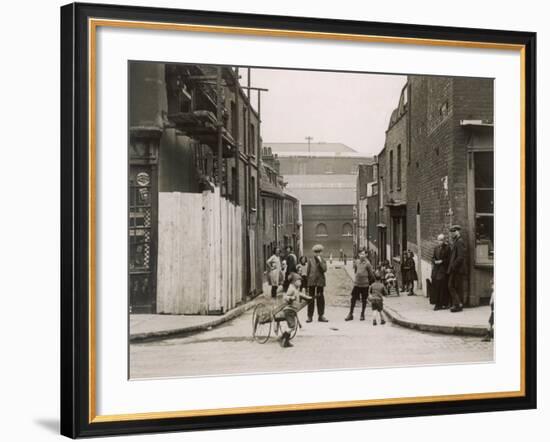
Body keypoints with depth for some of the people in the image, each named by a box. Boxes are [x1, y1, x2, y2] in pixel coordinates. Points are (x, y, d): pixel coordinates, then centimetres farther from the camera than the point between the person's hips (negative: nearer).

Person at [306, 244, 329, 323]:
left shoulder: (323, 260, 5)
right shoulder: (310, 260, 4)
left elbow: (324, 269, -10)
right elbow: (308, 271, 7)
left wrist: (320, 261, -16)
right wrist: (308, 280, 4)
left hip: (320, 281, 1)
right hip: (312, 281, -1)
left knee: (320, 298, 4)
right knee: (311, 298, 0)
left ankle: (321, 316, 10)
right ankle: (310, 316, 4)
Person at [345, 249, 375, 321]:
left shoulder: (367, 263, -8)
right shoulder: (356, 262, 4)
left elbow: (371, 274, -1)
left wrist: (370, 282, 6)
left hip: (364, 284, -3)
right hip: (356, 283, 3)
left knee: (364, 300, 7)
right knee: (353, 299, 1)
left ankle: (362, 315, 17)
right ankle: (350, 314, 7)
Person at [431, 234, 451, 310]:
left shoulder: (447, 248, -5)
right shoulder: (436, 248, 12)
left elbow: (449, 259, -7)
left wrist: (442, 261, -14)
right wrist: (435, 261, -5)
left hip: (443, 270, -5)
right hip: (436, 269, 5)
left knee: (443, 286, -7)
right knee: (436, 286, 1)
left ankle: (444, 303, 0)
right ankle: (437, 303, 5)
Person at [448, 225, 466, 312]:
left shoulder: (460, 242, -14)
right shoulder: (455, 242, 16)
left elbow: (461, 257, -21)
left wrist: (453, 266, -18)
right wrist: (450, 267, 13)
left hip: (458, 269, -9)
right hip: (453, 270, 9)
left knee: (457, 287, -3)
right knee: (450, 286, 7)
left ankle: (458, 305, 3)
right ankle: (457, 304, 10)